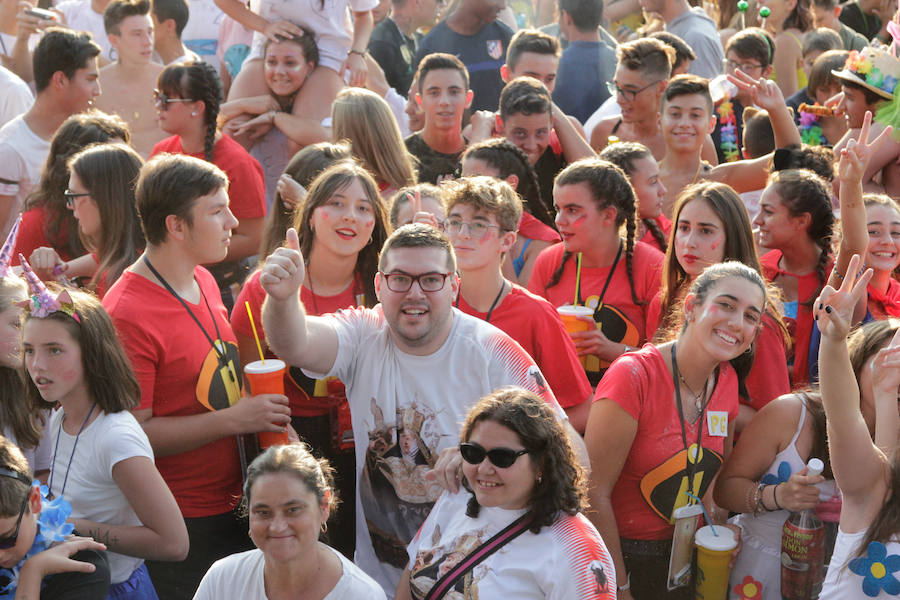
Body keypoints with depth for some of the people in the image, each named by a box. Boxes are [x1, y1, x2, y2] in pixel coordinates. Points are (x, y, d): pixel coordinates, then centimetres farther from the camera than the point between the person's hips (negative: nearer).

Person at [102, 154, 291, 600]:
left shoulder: (203, 281, 7)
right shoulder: (127, 314, -21)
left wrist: (262, 413, 4)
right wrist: (233, 420, -22)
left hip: (232, 507, 8)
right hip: (179, 526, -8)